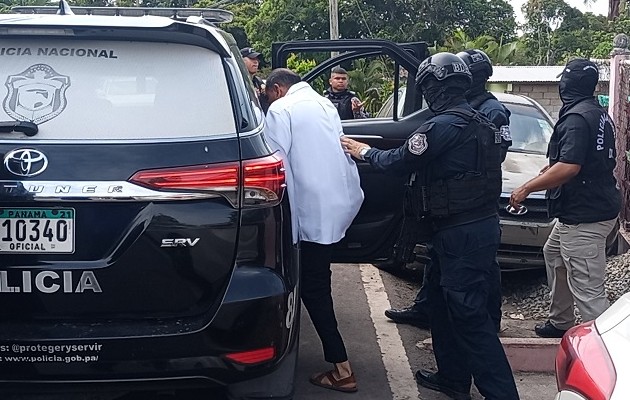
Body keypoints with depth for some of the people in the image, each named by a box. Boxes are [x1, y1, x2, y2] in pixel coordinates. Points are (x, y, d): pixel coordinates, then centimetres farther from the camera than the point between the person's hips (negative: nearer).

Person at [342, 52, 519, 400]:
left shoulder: (443, 126, -17)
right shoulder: (479, 123, 13)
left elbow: (399, 162, -8)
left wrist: (366, 152, 10)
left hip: (461, 233, -10)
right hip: (482, 224, 10)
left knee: (469, 315, -6)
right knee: (442, 299, 21)